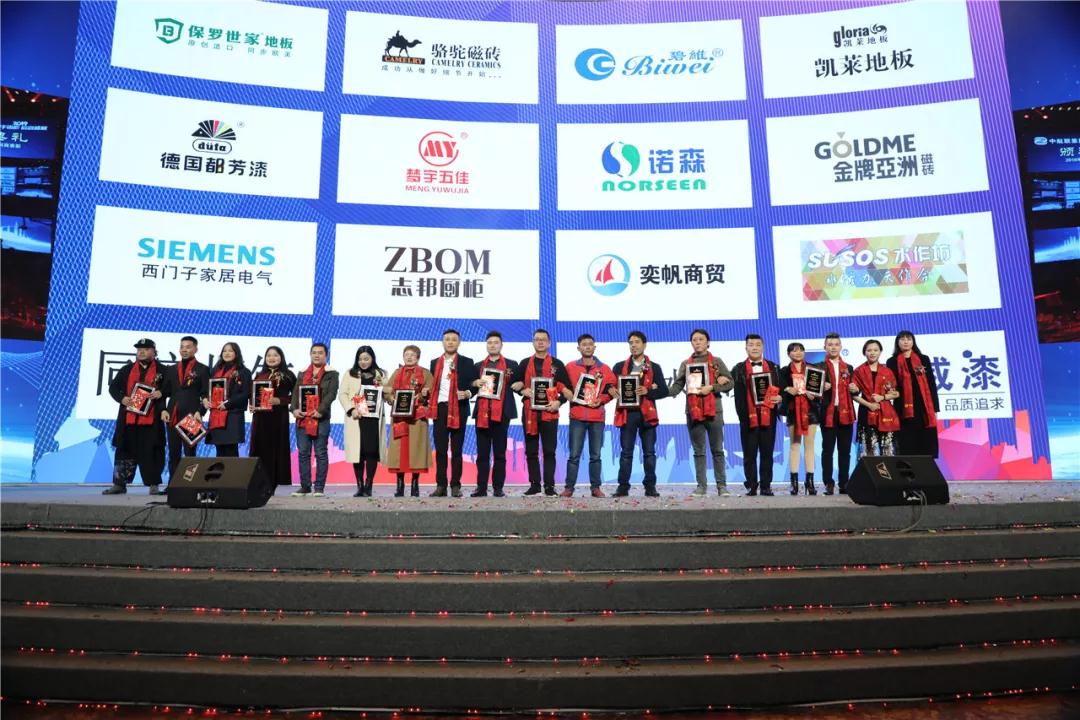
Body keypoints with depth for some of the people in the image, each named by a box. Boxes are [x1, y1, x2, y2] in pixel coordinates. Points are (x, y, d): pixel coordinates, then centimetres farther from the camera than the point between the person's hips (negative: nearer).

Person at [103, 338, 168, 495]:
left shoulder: (162, 370, 6)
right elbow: (113, 387, 15)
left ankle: (154, 485, 4)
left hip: (151, 419, -3)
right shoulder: (127, 370, 15)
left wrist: (161, 393, -15)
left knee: (151, 451, -2)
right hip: (129, 418, 3)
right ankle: (119, 484, 14)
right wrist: (122, 398, -3)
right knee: (125, 451, 7)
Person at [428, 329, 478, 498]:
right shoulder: (435, 363, 14)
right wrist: (429, 400, -2)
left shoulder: (467, 362, 5)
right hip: (439, 408, 3)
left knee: (456, 449, 2)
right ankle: (440, 485, 8)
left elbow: (475, 384, 3)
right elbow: (432, 385, 14)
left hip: (458, 409, -2)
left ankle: (455, 485, 7)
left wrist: (467, 393, -15)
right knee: (440, 449, 3)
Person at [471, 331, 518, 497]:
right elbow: (471, 387, 14)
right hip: (481, 412, 2)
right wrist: (475, 383, -5)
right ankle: (481, 487, 6)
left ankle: (498, 487, 5)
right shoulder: (478, 366, 17)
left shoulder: (511, 365, 10)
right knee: (482, 453, 3)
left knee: (500, 452, 1)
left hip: (502, 412, -2)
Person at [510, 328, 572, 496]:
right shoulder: (525, 364, 12)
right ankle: (534, 484, 13)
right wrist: (522, 391, -7)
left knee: (549, 451, 0)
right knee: (531, 451, 5)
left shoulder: (557, 364, 7)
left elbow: (567, 387, 5)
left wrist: (558, 402, -9)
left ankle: (549, 486, 5)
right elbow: (513, 383, 12)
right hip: (529, 412, 2)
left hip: (549, 412, -2)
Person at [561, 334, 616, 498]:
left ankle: (595, 487, 12)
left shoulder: (604, 369, 9)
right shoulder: (570, 367, 6)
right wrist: (566, 394, -9)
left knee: (595, 455, 4)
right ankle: (569, 487, 3)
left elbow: (611, 389, 9)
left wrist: (601, 400, -6)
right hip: (577, 416, -1)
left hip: (597, 417, 1)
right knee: (574, 454, -2)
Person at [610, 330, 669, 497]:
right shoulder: (620, 367, 13)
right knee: (626, 452, 1)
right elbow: (611, 386, 10)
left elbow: (664, 391, 4)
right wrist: (612, 391, -12)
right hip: (627, 413, 0)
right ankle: (623, 486, 6)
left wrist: (648, 391, -12)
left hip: (647, 413, 0)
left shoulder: (654, 368, 10)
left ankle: (650, 486, 8)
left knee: (649, 452, 1)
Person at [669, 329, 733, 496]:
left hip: (713, 411, -1)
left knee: (717, 450, 4)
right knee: (699, 451, 6)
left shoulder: (716, 362, 7)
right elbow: (677, 386, 3)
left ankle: (722, 485, 10)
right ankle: (701, 485, 12)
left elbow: (729, 383, 1)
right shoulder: (686, 364, 11)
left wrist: (711, 388, -13)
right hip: (693, 412, 2)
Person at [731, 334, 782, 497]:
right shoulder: (738, 369, 6)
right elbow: (738, 395, -1)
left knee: (767, 453, 5)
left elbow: (779, 390, 10)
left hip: (768, 417, 1)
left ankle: (766, 485, 12)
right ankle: (751, 486, 10)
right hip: (748, 417, -1)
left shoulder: (774, 367, 13)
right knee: (749, 454, 3)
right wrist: (742, 415, -11)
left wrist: (779, 398, -9)